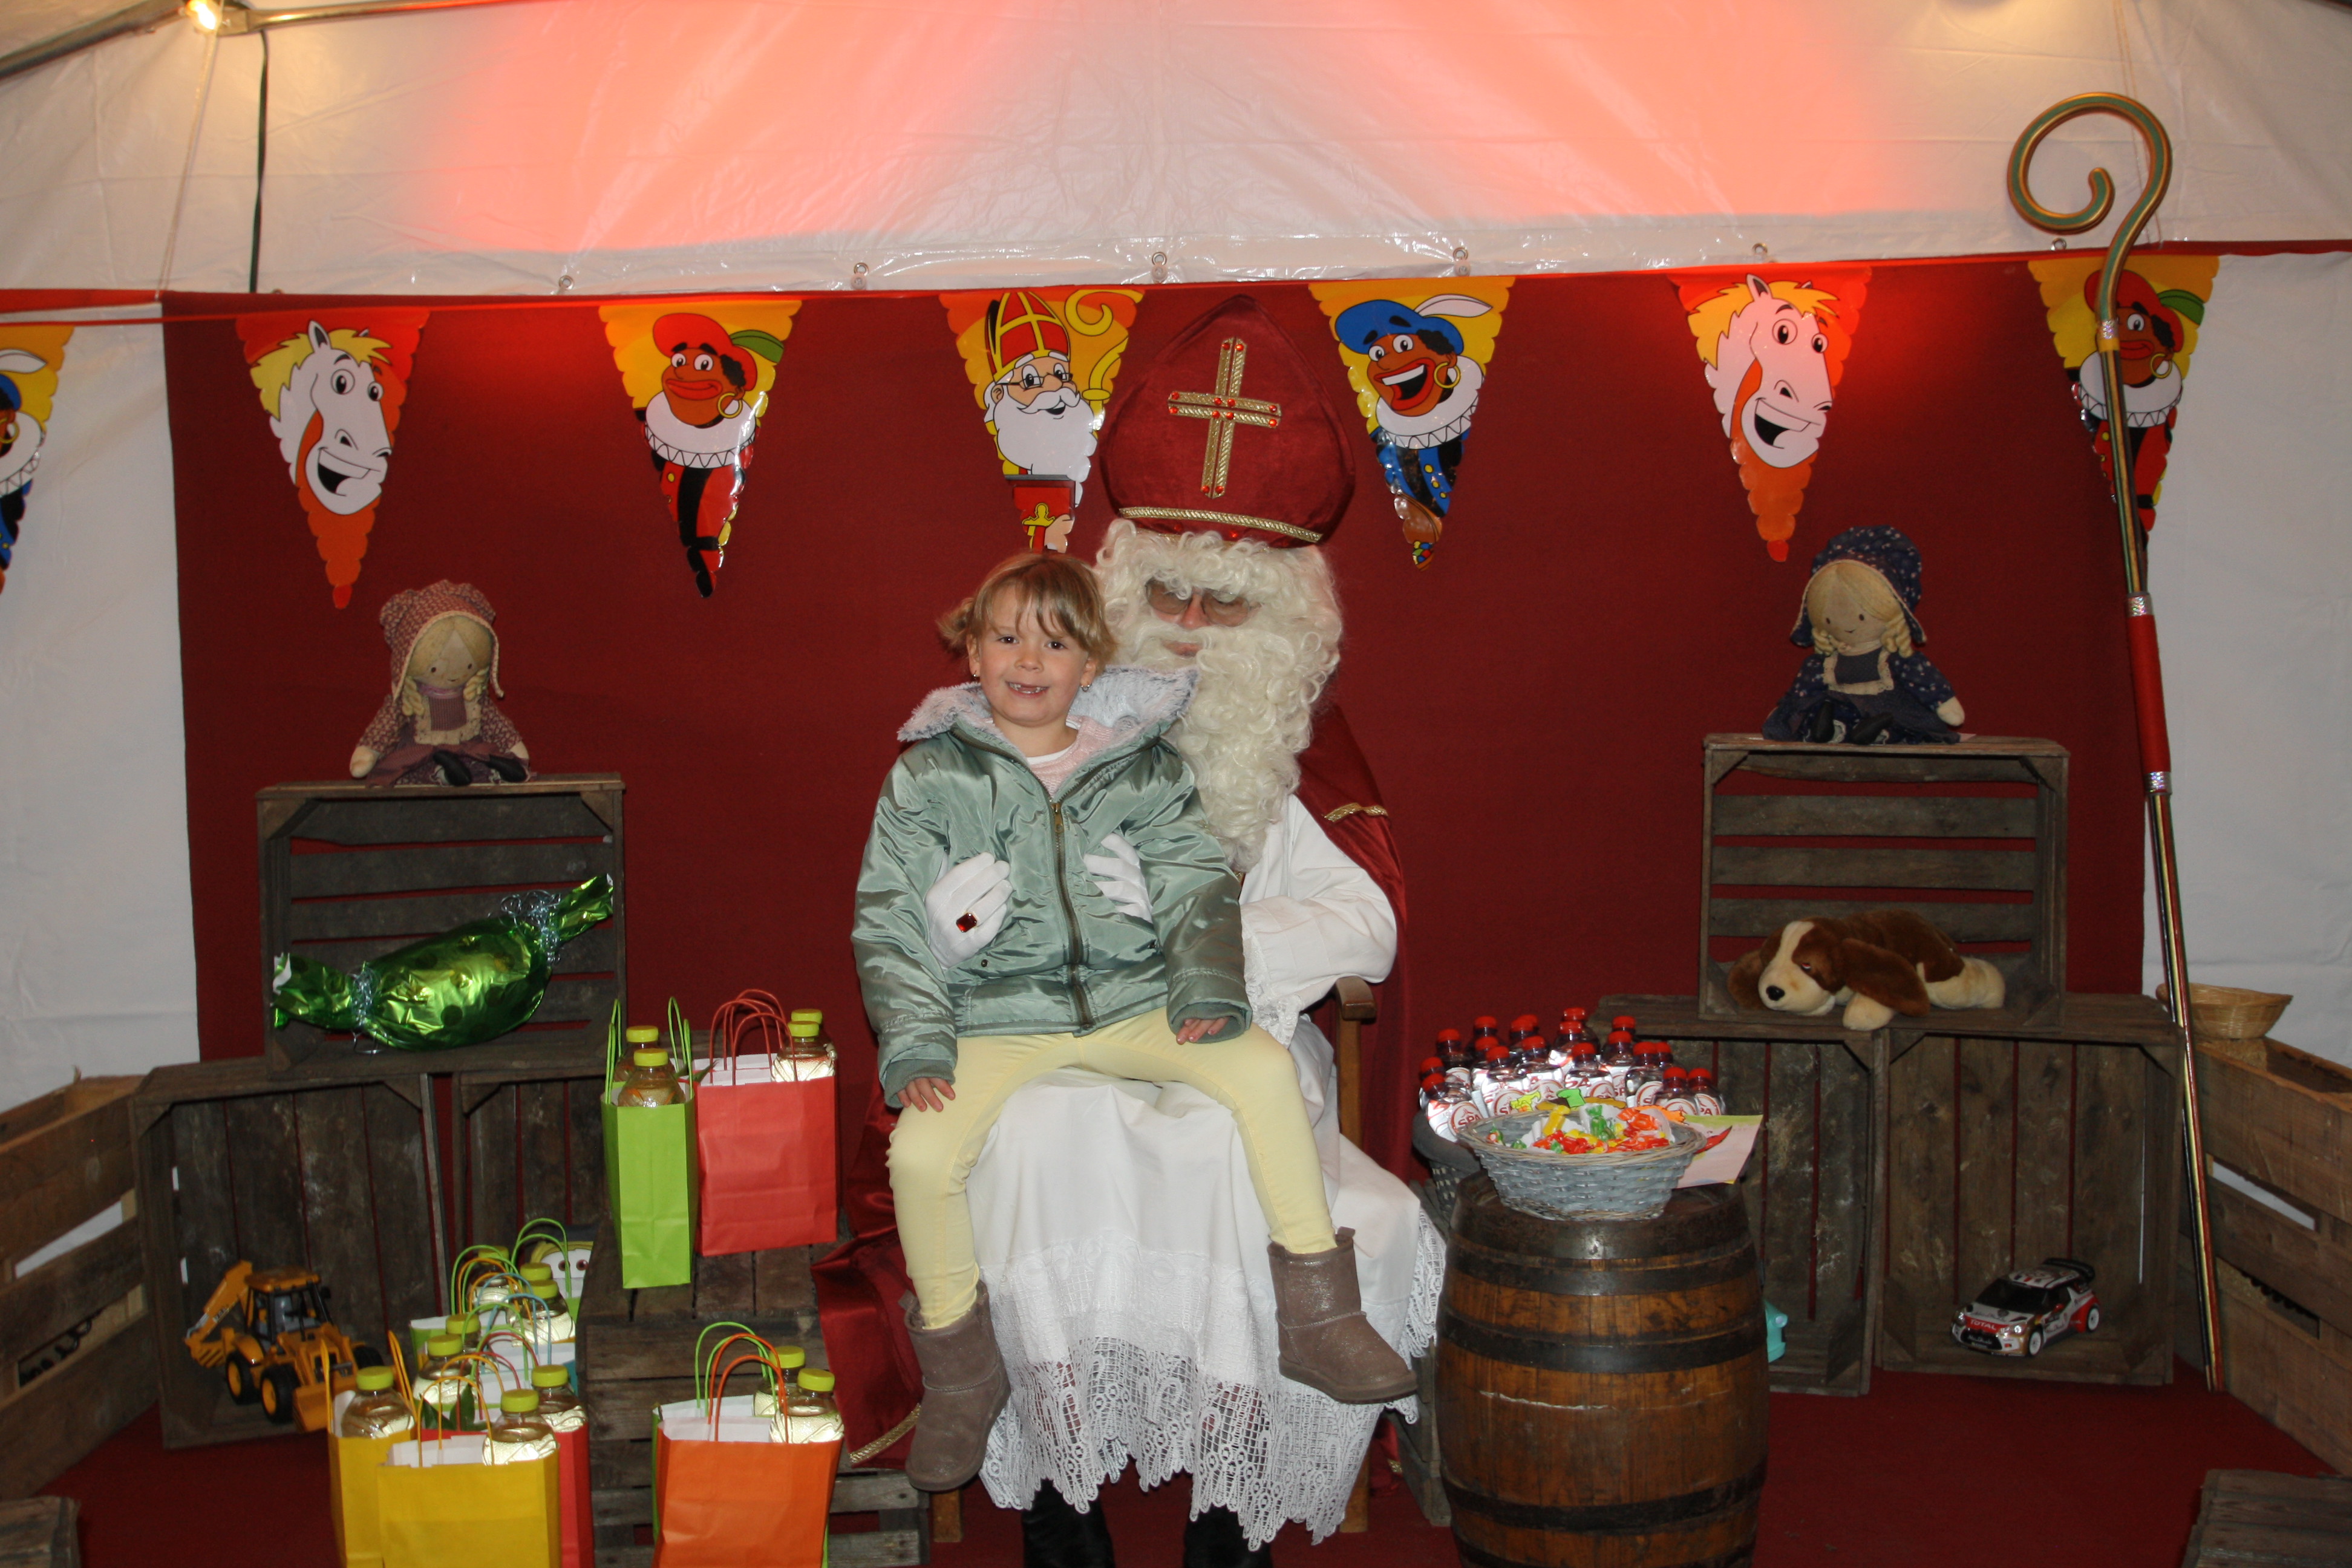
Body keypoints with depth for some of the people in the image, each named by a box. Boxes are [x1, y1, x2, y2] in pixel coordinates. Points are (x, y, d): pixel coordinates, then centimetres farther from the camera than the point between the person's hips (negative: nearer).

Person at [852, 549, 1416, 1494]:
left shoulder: (1139, 768, 9)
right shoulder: (929, 778, 4)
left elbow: (1198, 885, 9)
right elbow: (887, 927, 3)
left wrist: (1207, 989, -8)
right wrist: (915, 1045, -8)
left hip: (1130, 1000, 1)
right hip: (995, 1019, -1)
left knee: (1263, 1066, -23)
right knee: (922, 1153, -26)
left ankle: (1317, 1319, -10)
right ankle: (961, 1372, 0)